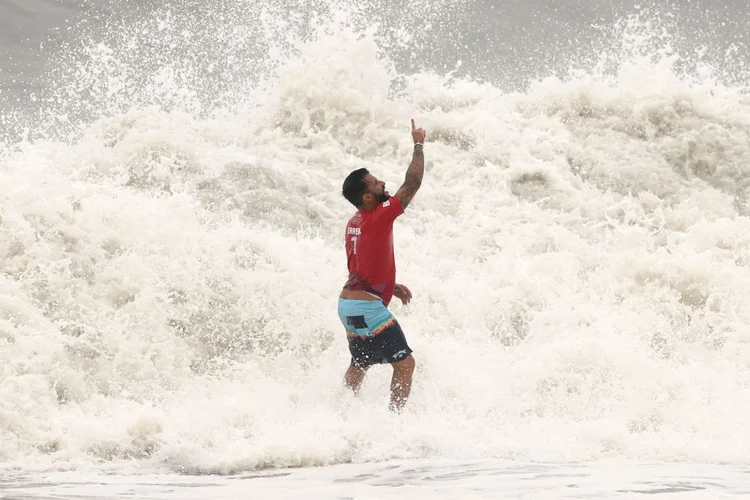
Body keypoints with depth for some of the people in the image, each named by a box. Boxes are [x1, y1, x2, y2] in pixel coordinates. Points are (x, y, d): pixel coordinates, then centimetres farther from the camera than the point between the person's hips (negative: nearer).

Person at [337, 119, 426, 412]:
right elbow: (412, 185, -15)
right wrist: (419, 146, -6)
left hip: (349, 303, 10)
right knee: (404, 363, -6)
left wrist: (390, 286, 18)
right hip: (367, 308, -10)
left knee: (359, 365, 24)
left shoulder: (354, 223, 10)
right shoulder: (378, 218, -18)